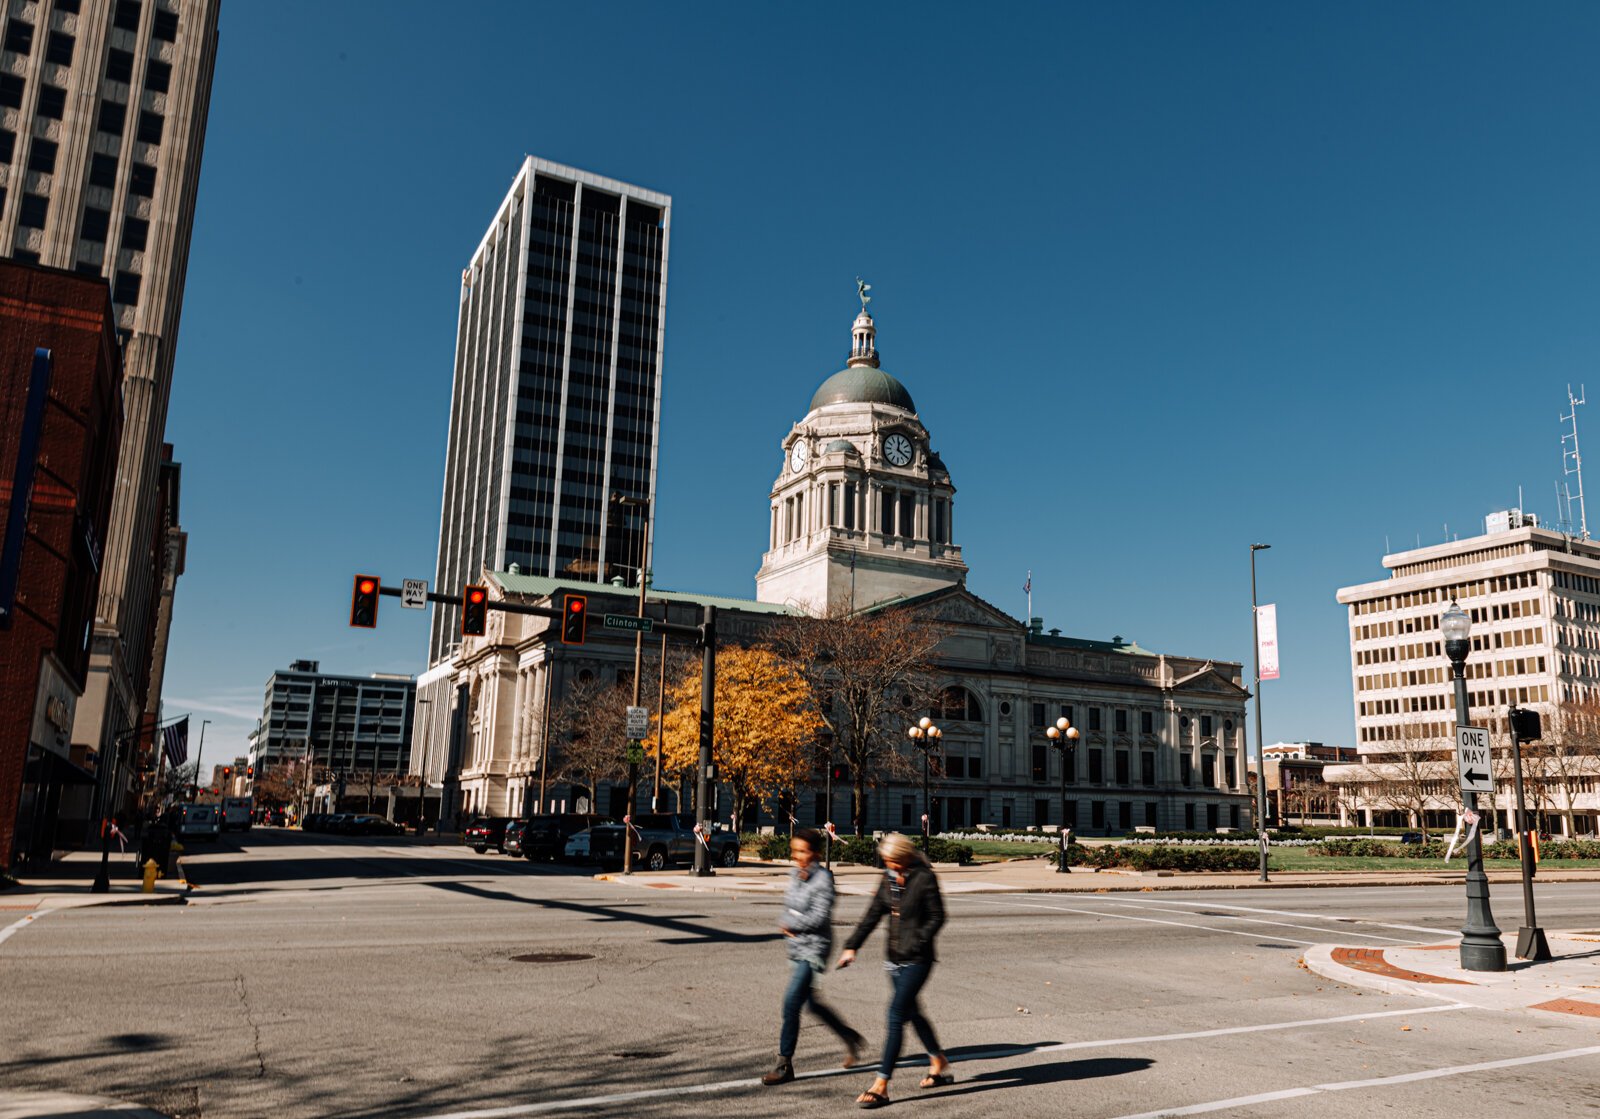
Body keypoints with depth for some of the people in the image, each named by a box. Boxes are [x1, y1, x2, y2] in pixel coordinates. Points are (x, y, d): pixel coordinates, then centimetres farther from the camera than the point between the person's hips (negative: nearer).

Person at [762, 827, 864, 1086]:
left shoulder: (823, 879, -16)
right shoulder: (796, 874, 7)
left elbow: (819, 917, -20)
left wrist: (789, 924, -9)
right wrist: (791, 926, -5)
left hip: (813, 948, -8)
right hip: (796, 947, 8)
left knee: (791, 1002, -10)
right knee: (811, 1002, 17)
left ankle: (785, 1065, 0)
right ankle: (850, 1038, 37)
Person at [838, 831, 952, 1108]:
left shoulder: (924, 878, -12)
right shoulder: (888, 878, 6)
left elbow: (937, 917, -8)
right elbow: (873, 914, 9)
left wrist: (916, 943, -18)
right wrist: (852, 946, 6)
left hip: (917, 960, -7)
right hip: (894, 958, 7)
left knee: (896, 1017, -9)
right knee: (911, 1013, 18)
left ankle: (881, 1086, -6)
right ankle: (940, 1065, 38)